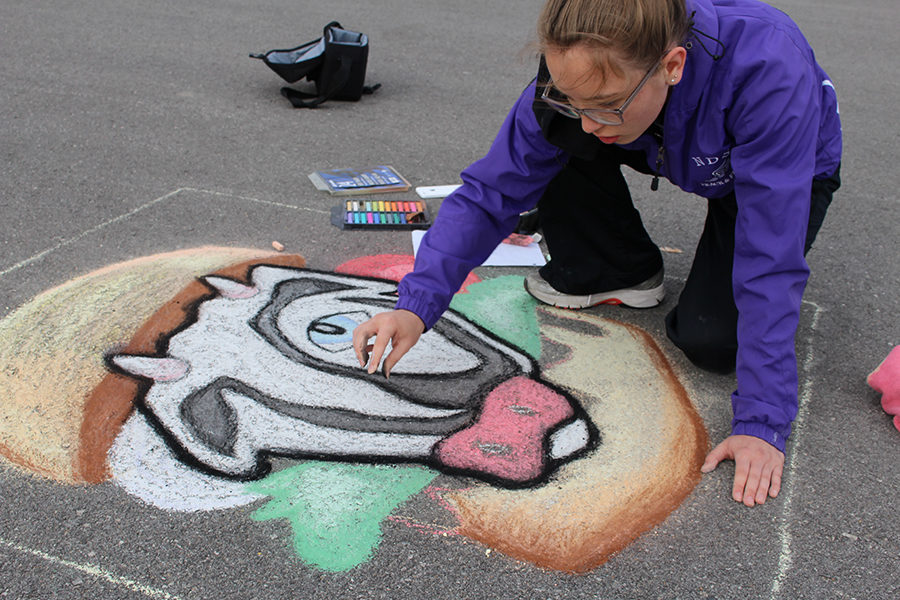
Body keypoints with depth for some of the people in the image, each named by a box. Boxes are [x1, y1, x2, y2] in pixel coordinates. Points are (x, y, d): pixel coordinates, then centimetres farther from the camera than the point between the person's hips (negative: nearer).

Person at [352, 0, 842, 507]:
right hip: (679, 157, 4)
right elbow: (491, 192, -25)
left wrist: (762, 422, -42)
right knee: (551, 130, -23)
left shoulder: (770, 74, -43)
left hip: (791, 169, -3)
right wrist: (417, 304, -37)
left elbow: (773, 263, -42)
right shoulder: (578, 76, -31)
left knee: (711, 341, -24)